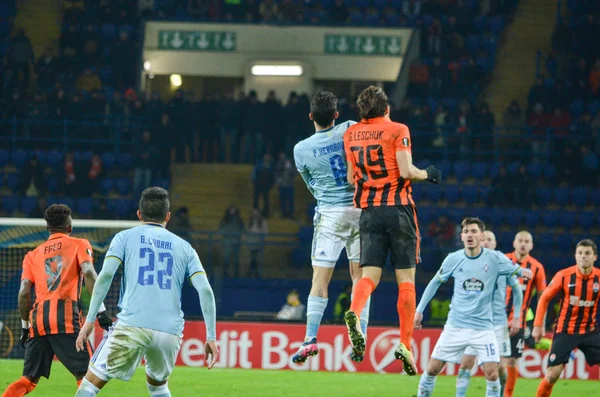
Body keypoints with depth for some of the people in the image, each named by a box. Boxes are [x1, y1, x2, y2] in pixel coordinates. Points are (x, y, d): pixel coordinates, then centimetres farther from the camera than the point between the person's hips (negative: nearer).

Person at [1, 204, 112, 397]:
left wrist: (25, 327, 20)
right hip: (65, 315, -4)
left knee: (29, 379, 12)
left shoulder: (33, 255, 22)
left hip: (38, 318, 4)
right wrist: (101, 312, -10)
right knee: (86, 375, -4)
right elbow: (88, 273, -7)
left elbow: (24, 293, 11)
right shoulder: (79, 245, 12)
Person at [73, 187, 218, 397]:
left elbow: (105, 275, -3)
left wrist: (89, 320, -3)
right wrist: (211, 337, 8)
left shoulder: (125, 237, 12)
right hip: (170, 331, 3)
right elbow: (205, 290, 7)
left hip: (132, 325, -3)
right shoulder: (184, 247, 18)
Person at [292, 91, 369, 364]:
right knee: (360, 276, 8)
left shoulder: (301, 149, -1)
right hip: (360, 208, 1)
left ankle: (311, 338, -12)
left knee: (320, 280, -2)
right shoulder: (350, 130, -3)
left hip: (329, 214, -1)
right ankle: (360, 338, 3)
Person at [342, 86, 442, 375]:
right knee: (406, 279, 3)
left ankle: (354, 311, -34)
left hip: (368, 210, 3)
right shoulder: (397, 130, -5)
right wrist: (427, 175, 5)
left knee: (369, 274, -2)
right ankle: (405, 344, -1)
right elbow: (406, 171, -13)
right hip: (398, 209, -3)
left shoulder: (351, 134, 9)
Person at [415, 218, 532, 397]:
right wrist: (419, 310, 12)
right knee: (432, 369, 0)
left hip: (483, 327, -1)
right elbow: (434, 283, 12)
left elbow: (517, 271, 2)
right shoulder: (454, 259, -1)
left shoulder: (495, 258, -6)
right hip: (455, 326, 1)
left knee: (491, 373, -12)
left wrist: (523, 272, -23)